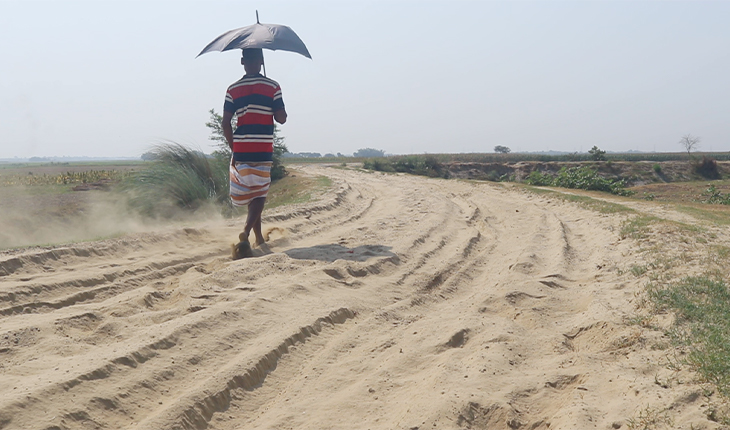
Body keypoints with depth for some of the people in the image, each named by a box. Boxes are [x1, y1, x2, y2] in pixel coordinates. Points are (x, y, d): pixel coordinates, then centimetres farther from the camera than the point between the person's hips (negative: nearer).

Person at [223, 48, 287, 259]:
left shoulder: (233, 89, 4)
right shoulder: (272, 87, -2)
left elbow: (226, 123, 0)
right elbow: (281, 118, -5)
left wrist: (233, 149, 9)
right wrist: (281, 112, 18)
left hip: (241, 148, 3)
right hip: (264, 149, -2)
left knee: (250, 193, 15)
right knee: (260, 194, 3)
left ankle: (259, 238, 23)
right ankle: (246, 233, -20)